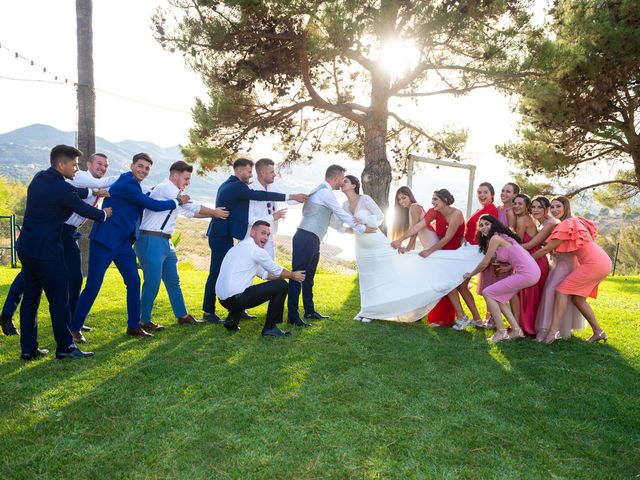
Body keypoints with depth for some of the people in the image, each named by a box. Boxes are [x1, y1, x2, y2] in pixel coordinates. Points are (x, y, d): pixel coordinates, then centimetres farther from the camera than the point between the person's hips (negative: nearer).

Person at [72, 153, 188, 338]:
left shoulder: (132, 184, 11)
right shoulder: (127, 185, -17)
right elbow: (154, 205, -15)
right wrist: (178, 201, -3)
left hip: (123, 242, 9)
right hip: (104, 240, -9)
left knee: (134, 282, 6)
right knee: (93, 286, -3)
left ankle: (134, 326, 16)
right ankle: (74, 327, 10)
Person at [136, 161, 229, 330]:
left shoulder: (173, 193, 18)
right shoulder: (165, 188, -11)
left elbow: (190, 212, 23)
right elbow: (192, 206, -9)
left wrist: (214, 213, 16)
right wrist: (214, 212, 2)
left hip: (165, 242, 10)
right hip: (151, 240, -10)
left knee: (173, 280, 14)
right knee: (152, 282, -6)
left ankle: (182, 316, 23)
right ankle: (144, 321, 5)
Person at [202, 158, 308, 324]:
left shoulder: (229, 185, 17)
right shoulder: (236, 186, -15)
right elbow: (260, 195, -24)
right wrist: (291, 196, -24)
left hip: (223, 235, 10)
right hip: (221, 236, -10)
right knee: (217, 272, -5)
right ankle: (208, 312, 2)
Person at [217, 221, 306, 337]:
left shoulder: (240, 247, 20)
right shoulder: (256, 250, -8)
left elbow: (263, 273, 29)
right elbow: (277, 271, 5)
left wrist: (290, 275, 32)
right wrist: (293, 276, 23)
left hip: (223, 299, 10)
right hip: (236, 298, -9)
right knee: (281, 285, -6)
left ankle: (232, 320, 23)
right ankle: (270, 327, 3)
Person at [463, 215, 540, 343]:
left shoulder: (495, 238, -10)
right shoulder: (502, 236, 18)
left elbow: (485, 263, -4)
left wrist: (470, 274, 9)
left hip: (527, 273, -9)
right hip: (533, 271, 9)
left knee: (487, 293, -3)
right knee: (499, 297, 16)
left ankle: (501, 332, 0)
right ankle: (516, 330, 17)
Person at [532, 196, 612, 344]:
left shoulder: (566, 224, -8)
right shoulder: (577, 221, 21)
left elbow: (546, 249, -9)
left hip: (594, 263, -9)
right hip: (603, 261, 9)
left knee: (562, 290, -10)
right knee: (577, 297, 14)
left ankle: (554, 331, -20)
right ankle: (598, 331, 17)